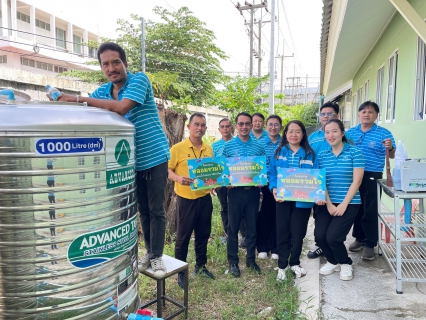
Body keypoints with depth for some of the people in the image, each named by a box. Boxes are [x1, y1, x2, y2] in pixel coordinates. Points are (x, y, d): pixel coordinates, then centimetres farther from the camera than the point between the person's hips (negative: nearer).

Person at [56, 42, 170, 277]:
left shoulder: (139, 80, -12)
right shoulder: (101, 92, 7)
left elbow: (121, 108, -27)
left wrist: (79, 98, -24)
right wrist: (62, 101, -16)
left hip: (154, 157, -5)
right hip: (132, 160, 6)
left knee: (156, 210, 3)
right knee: (143, 210, 15)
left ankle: (157, 256, 16)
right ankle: (149, 252, 30)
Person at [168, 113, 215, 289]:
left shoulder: (208, 149, 7)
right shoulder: (177, 148, -9)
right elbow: (167, 170, -8)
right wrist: (178, 178, -26)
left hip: (205, 198, 5)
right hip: (186, 199, -5)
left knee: (203, 234, 16)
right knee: (183, 236, 6)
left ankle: (200, 266, 35)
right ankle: (180, 271, 22)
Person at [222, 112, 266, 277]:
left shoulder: (259, 147, 5)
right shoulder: (228, 146, -1)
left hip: (253, 190, 2)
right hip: (235, 190, -2)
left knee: (252, 226, 12)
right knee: (233, 226, 7)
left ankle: (251, 259, 28)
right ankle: (233, 261, 20)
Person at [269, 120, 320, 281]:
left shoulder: (310, 154, 2)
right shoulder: (279, 153, 3)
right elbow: (272, 173, 1)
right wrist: (274, 188, -15)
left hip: (302, 200, 0)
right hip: (283, 199, 0)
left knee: (298, 232, 10)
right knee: (282, 232, 8)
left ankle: (295, 263, 32)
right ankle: (282, 266, 24)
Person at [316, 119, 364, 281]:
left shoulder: (355, 152, -4)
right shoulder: (322, 155, 7)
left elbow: (356, 181, -8)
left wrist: (344, 204, -14)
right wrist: (329, 204, -8)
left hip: (349, 203, -4)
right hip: (327, 203, 4)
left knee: (332, 237, -14)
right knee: (319, 236, -9)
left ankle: (345, 263, 19)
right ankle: (333, 261, 23)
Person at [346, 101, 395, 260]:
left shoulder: (384, 133, -4)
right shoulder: (350, 132, 8)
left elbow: (392, 156, -5)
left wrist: (390, 148, -26)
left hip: (372, 177, -4)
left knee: (370, 211, 0)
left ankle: (370, 244, 12)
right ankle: (359, 238, 30)